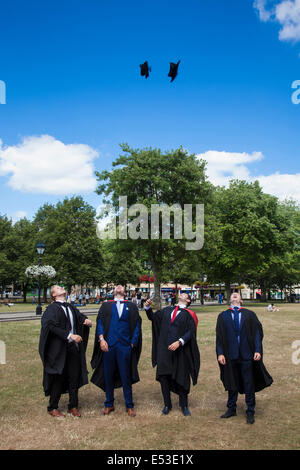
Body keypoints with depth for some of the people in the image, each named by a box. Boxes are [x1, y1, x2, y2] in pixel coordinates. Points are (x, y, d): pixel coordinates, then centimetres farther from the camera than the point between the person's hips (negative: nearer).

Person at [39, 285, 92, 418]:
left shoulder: (71, 307, 13)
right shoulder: (52, 308, -7)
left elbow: (81, 318, 18)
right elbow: (52, 326, -19)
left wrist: (87, 321, -7)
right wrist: (69, 336, -26)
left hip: (74, 348, 6)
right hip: (59, 349, -5)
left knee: (74, 377, 9)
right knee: (58, 378, 5)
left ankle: (73, 406, 24)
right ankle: (52, 408, 22)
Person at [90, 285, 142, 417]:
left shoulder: (132, 306, 11)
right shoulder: (106, 305, 13)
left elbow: (137, 325, 6)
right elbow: (100, 322, 4)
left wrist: (133, 343, -3)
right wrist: (101, 339, -10)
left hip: (125, 346, -1)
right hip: (108, 345, 1)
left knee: (126, 376, 4)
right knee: (108, 375, 8)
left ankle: (129, 406, 18)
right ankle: (109, 404, 24)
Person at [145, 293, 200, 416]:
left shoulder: (189, 315, 1)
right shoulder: (166, 310, 14)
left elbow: (190, 332, -10)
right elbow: (152, 317, 19)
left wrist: (179, 342, -24)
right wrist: (148, 307, 0)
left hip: (180, 351, -3)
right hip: (164, 349, 3)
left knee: (181, 378, 5)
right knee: (164, 377, 6)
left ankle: (184, 405, 24)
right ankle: (167, 405, 23)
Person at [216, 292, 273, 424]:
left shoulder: (249, 314, 3)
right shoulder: (223, 316, 6)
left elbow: (257, 333, -1)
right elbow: (219, 336, 2)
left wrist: (258, 350, -12)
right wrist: (220, 353, -7)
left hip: (247, 354, -1)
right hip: (230, 355, 1)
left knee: (249, 384, 7)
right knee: (232, 384, 14)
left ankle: (250, 412, 23)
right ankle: (231, 409, 31)